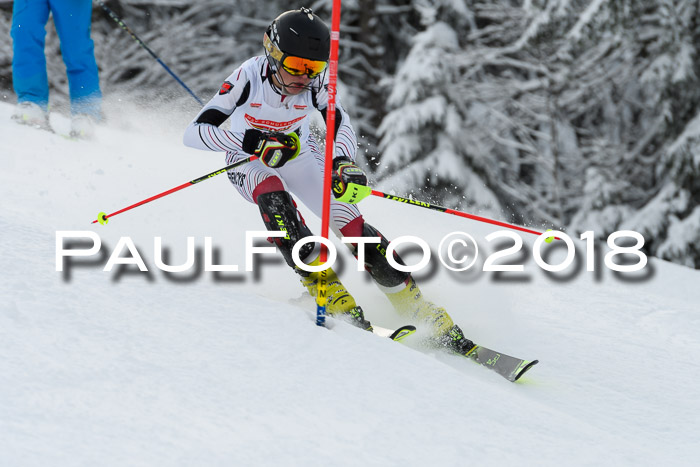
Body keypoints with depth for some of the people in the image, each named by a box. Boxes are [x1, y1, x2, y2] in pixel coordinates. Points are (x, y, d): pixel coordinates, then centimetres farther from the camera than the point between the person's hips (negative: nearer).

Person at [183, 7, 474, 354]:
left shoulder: (315, 82, -23)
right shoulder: (249, 77, -30)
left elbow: (341, 124, -10)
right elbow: (193, 132, -34)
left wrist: (343, 163, -32)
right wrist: (253, 141, -46)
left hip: (298, 153, 2)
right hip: (249, 160, -2)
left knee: (349, 220, -15)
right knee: (273, 196, -36)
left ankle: (424, 313, -11)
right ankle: (325, 288, -34)